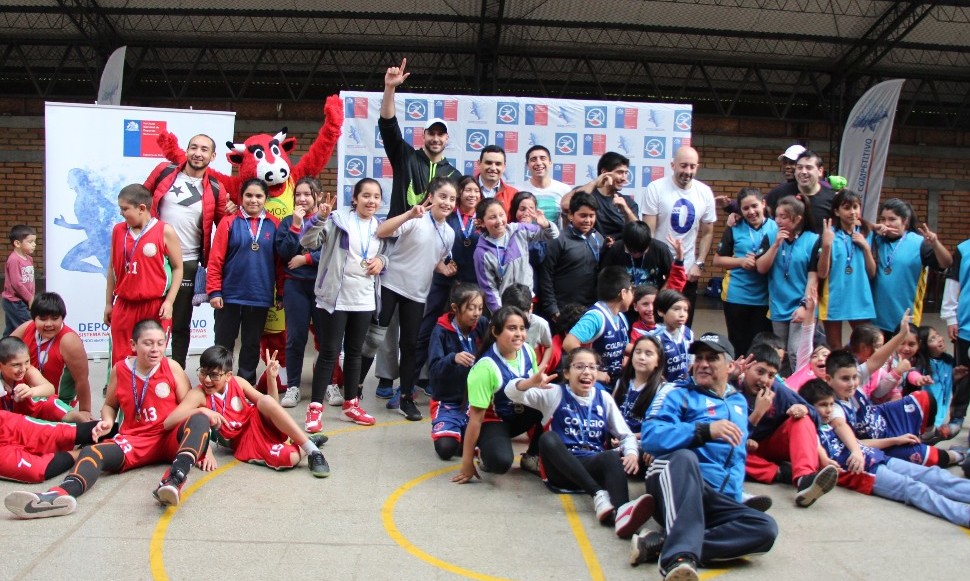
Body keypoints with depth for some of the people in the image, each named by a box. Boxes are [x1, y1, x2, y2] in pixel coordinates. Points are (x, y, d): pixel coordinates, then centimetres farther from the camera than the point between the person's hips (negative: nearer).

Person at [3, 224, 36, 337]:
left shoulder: (29, 258, 9)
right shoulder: (14, 260, -19)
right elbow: (16, 283, -21)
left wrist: (32, 297, 7)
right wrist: (30, 299, -14)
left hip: (24, 301, 9)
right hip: (15, 302, -9)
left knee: (11, 330, 16)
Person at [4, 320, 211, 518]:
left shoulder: (172, 367, 0)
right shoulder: (120, 370, 5)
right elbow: (109, 405, 20)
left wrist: (202, 444, -10)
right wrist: (107, 422, -3)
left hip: (172, 437, -2)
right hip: (136, 439, 2)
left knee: (200, 420, -34)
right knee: (93, 451, -25)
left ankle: (175, 479, -59)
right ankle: (63, 492, -59)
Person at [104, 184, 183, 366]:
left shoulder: (165, 231, -5)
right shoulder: (118, 230, 7)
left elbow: (177, 268, -1)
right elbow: (112, 269, 14)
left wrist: (169, 301, -8)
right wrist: (108, 303, 14)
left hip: (156, 306, -3)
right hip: (124, 306, 4)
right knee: (120, 361, 6)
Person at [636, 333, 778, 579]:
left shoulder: (738, 402, 25)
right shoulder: (677, 392, 6)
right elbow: (650, 436, -11)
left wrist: (734, 494, 13)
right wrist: (705, 430, -23)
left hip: (717, 501, 5)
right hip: (673, 482, -5)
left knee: (766, 528, -25)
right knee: (685, 457, -38)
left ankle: (660, 545, -37)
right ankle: (679, 556, -55)